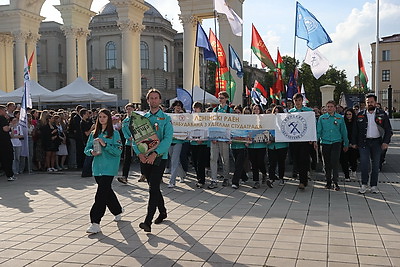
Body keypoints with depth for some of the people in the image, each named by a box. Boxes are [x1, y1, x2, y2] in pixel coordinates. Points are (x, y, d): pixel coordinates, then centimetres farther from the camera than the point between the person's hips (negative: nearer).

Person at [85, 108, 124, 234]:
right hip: (97, 167, 6)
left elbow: (118, 151, -11)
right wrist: (92, 152, -7)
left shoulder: (114, 133, -3)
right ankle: (118, 211, 40)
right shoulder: (94, 134, 12)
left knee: (101, 193, -13)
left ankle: (95, 223, -13)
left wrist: (104, 144, -20)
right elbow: (86, 149, 15)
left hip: (109, 168, -6)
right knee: (107, 191, 16)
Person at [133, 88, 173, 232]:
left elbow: (168, 138, -11)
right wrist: (140, 153, -12)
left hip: (159, 157, -4)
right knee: (153, 187, 14)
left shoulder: (166, 118, 0)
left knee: (153, 188, -11)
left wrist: (155, 154, -22)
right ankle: (162, 211, 34)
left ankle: (148, 221, -10)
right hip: (145, 158, 4)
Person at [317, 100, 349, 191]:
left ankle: (335, 182, -6)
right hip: (325, 143, 2)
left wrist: (346, 144, 13)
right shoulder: (322, 118, 5)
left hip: (336, 142, -1)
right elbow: (318, 131, 6)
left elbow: (344, 132, 10)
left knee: (335, 162, -12)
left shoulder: (340, 118, 4)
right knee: (326, 163, 7)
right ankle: (328, 182, 17)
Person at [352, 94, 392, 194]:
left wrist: (386, 142, -9)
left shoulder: (382, 114, 3)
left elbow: (388, 129, 2)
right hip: (364, 142, 0)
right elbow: (355, 130, 9)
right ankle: (364, 185, 4)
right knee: (364, 164, -5)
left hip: (377, 142, 0)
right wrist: (354, 142, 4)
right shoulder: (360, 115, 5)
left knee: (375, 165, 6)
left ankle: (374, 185, 15)